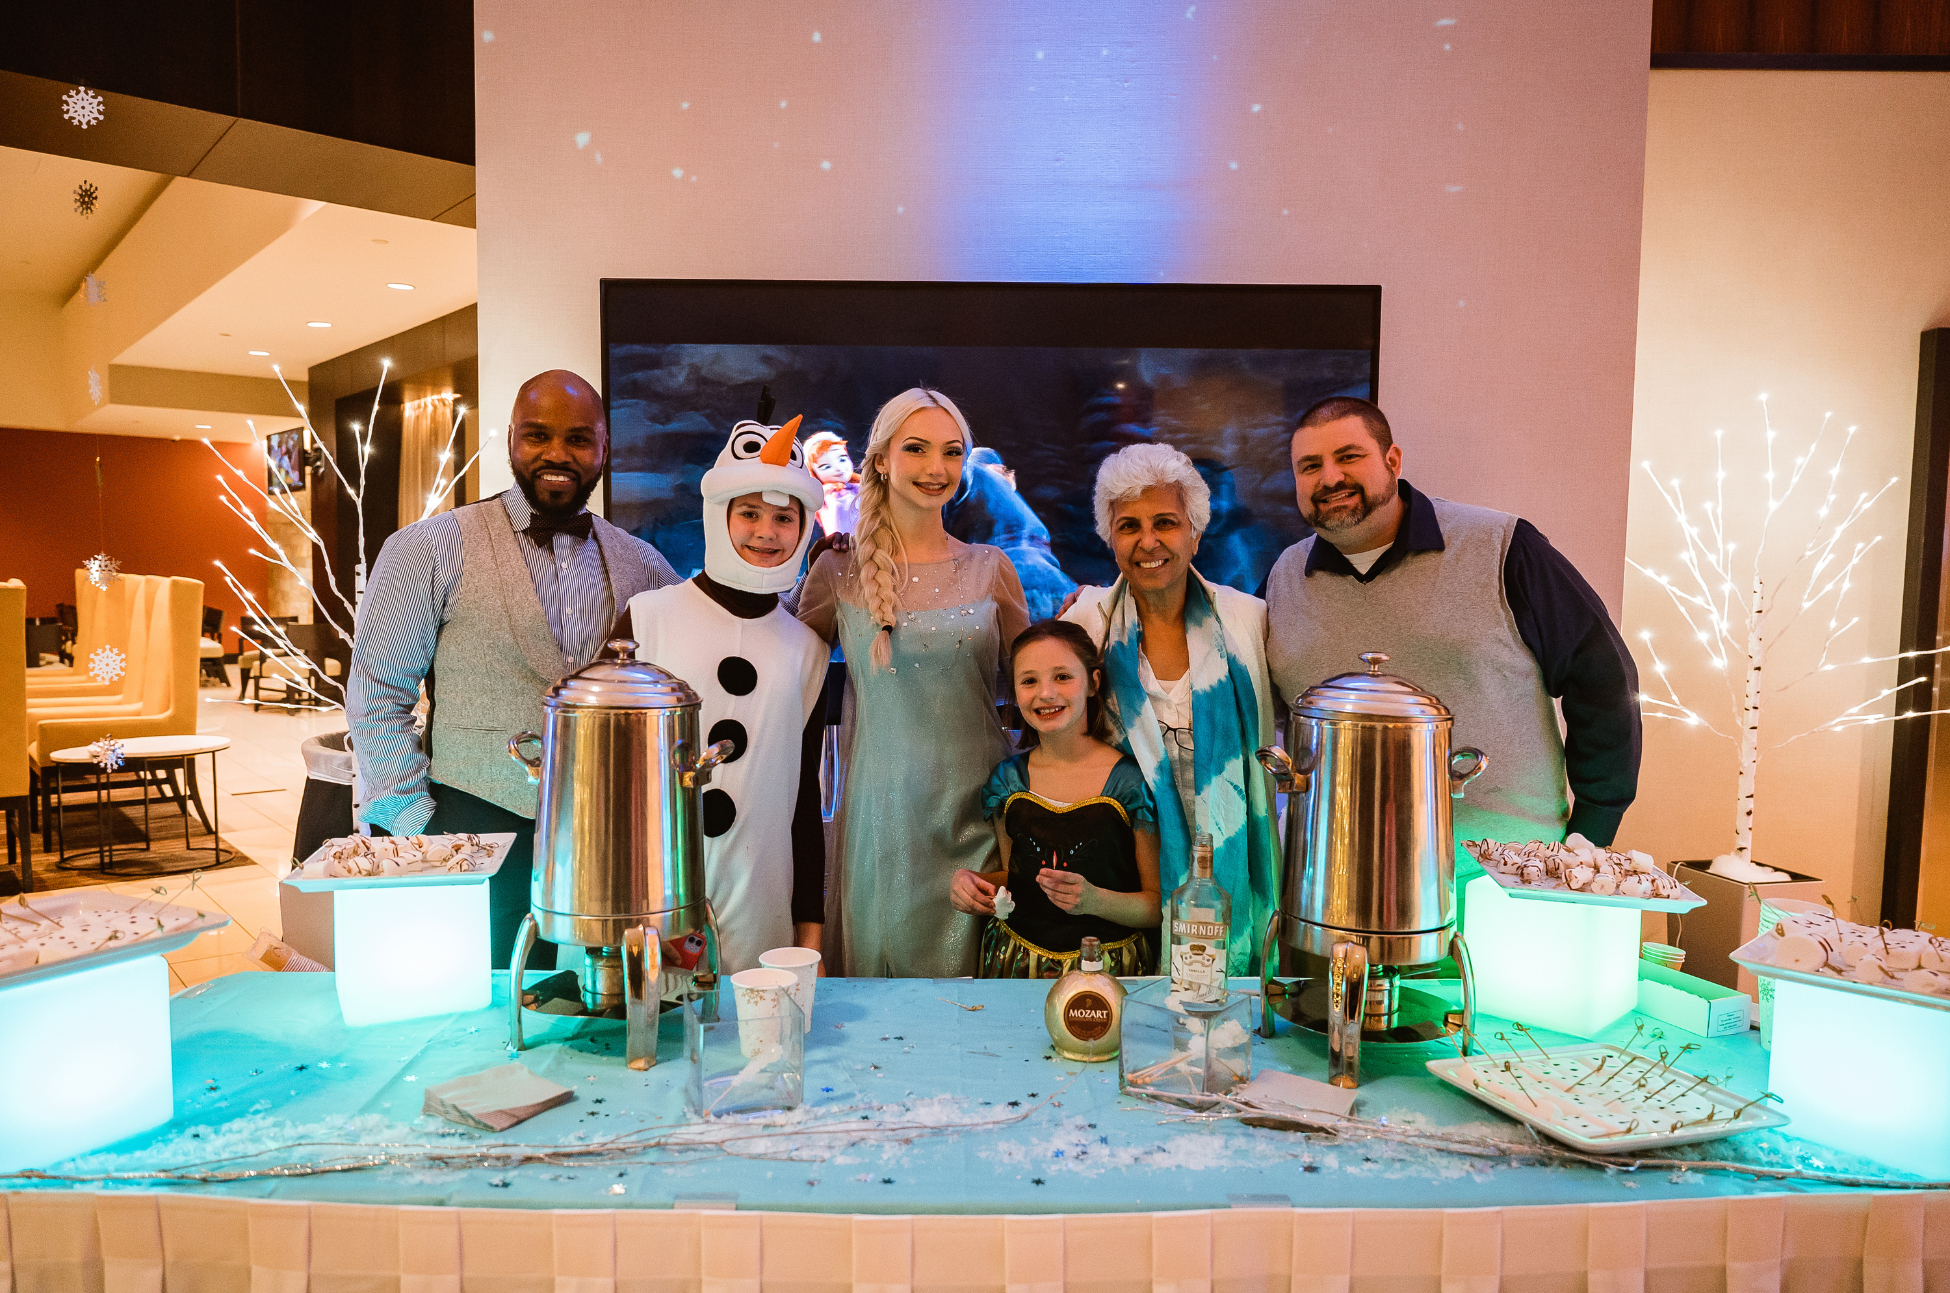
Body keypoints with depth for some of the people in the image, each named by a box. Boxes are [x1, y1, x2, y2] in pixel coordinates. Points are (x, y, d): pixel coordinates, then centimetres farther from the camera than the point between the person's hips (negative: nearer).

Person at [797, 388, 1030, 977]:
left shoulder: (989, 568, 4)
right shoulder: (840, 569, 1)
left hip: (977, 806, 1)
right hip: (882, 811, -1)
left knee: (973, 975, 10)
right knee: (880, 974, 9)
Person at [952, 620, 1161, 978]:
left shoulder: (1134, 783, -6)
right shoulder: (1007, 780, 5)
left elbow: (1161, 905, -2)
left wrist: (1094, 900, -19)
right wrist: (973, 883, -2)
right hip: (1015, 963, 3)